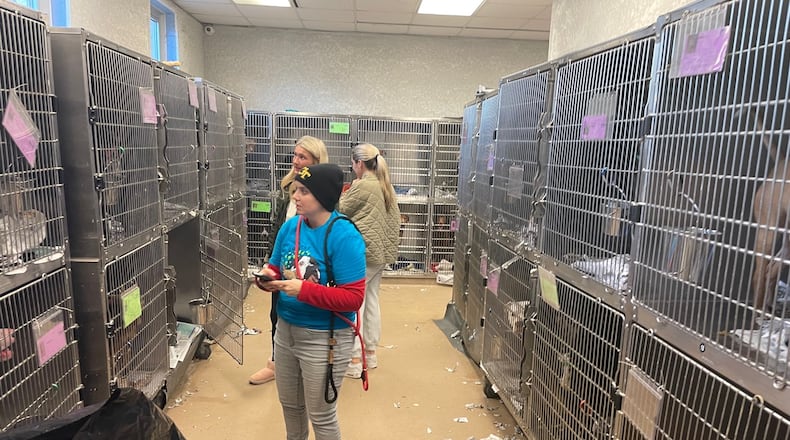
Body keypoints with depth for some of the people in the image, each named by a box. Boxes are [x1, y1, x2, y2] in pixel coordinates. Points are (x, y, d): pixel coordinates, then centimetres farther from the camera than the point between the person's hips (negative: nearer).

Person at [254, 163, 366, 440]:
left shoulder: (344, 236, -23)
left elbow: (353, 297, -25)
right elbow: (276, 269, 8)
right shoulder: (290, 227, -3)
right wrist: (267, 277, -15)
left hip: (324, 338, -6)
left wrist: (303, 289, -30)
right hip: (286, 330, 7)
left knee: (321, 416, 15)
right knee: (290, 405, 28)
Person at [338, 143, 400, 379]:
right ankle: (370, 353, 26)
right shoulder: (386, 186, 10)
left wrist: (344, 194, 11)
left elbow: (340, 211, -4)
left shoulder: (362, 186, -16)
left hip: (362, 253, -9)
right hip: (380, 252, 9)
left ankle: (354, 360, 4)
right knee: (372, 301, 16)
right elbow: (395, 218, 14)